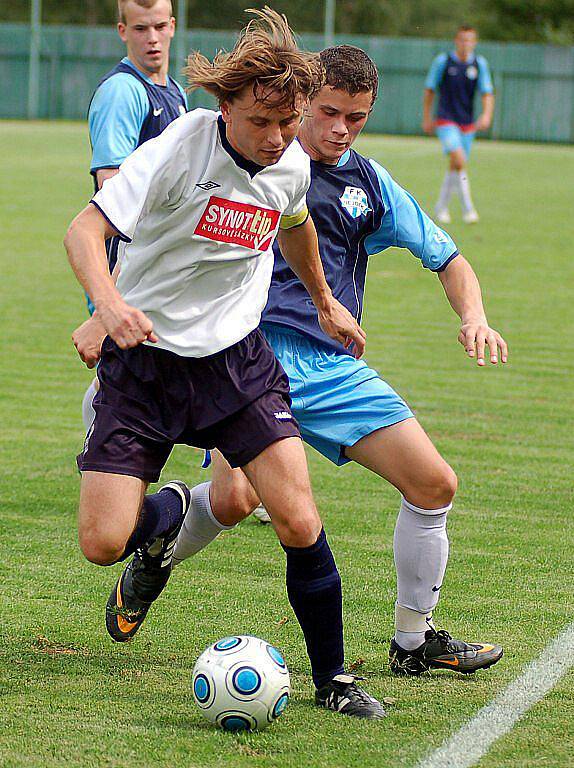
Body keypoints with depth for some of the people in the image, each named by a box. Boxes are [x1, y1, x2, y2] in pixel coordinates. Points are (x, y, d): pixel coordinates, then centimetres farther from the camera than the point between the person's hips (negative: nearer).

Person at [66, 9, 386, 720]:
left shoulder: (292, 166, -2)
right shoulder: (181, 149, -20)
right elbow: (84, 229, -25)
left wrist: (324, 302, 36)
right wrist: (109, 302, -45)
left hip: (236, 358, 3)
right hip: (144, 356, -3)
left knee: (299, 523, -12)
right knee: (103, 542, -12)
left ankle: (332, 680, 6)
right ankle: (168, 513, 24)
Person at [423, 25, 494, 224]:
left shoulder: (480, 64, 3)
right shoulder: (442, 61, -5)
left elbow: (487, 93, 2)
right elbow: (429, 90, 4)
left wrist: (486, 115, -15)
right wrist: (427, 118, 4)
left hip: (468, 123, 4)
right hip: (446, 120, -4)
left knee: (455, 167, 9)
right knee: (459, 160, -22)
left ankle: (441, 206, 27)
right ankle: (467, 208, -20)